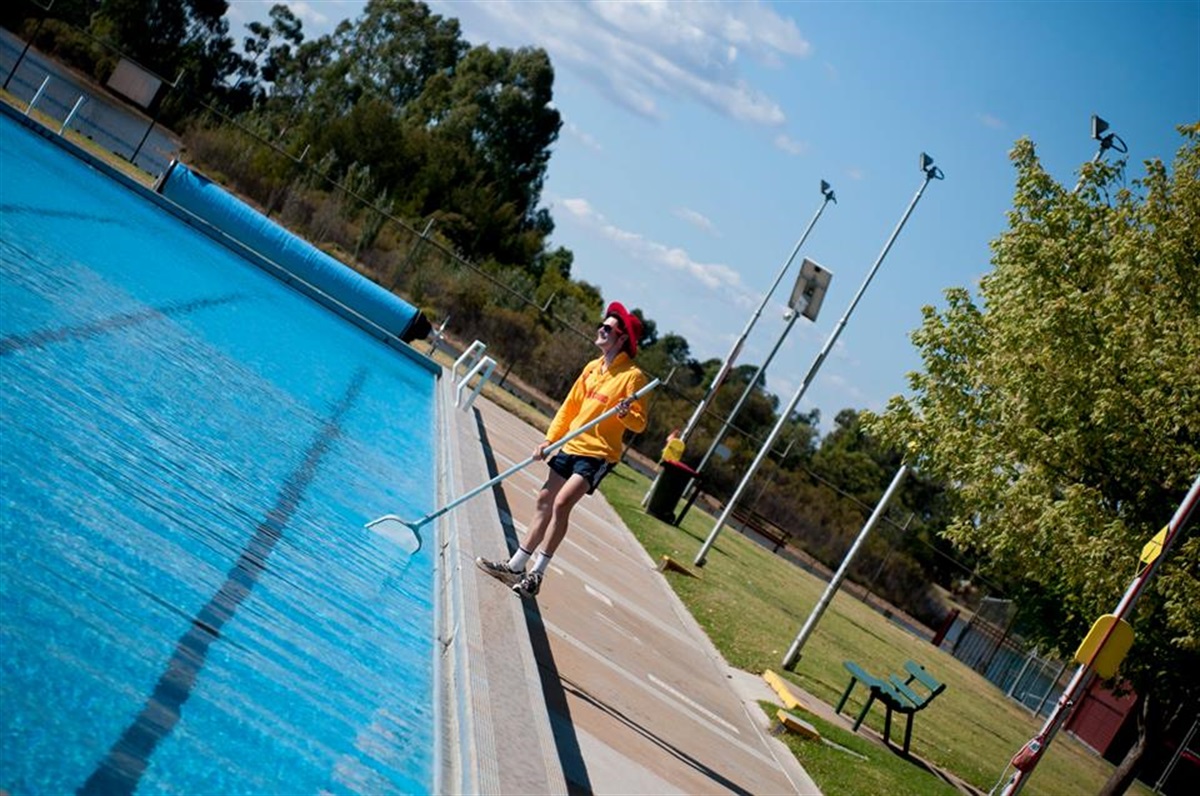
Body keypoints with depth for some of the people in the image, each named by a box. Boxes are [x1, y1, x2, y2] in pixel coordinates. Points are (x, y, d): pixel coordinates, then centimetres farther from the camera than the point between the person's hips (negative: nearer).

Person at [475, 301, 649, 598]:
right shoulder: (592, 367, 10)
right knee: (544, 502, 10)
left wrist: (626, 413, -33)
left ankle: (536, 574, -13)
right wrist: (550, 438, 10)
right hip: (569, 447, 8)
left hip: (597, 454, -7)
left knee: (561, 503, -19)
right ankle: (516, 566, 20)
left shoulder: (632, 376, -11)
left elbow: (639, 424, -12)